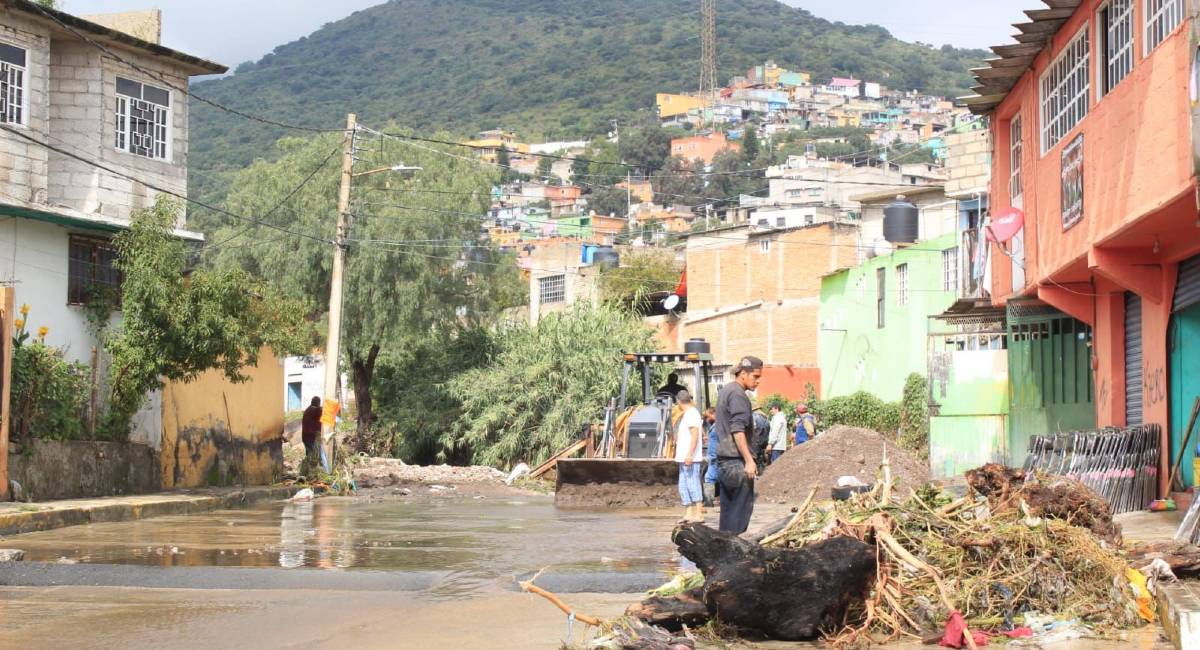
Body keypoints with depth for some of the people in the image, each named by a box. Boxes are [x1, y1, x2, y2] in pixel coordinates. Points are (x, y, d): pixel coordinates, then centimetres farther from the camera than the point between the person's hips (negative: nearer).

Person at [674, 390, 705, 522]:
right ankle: (688, 513, 13)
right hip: (685, 458, 10)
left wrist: (689, 454, -24)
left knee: (693, 484, -9)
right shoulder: (687, 414, 17)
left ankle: (698, 514, -9)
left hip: (690, 458, -10)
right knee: (684, 486, 11)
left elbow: (695, 435, -20)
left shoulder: (691, 413, -13)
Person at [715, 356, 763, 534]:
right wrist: (749, 460, -21)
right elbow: (738, 430, -21)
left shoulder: (725, 390, 18)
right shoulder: (738, 394, -13)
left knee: (728, 508, 11)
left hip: (723, 459, 10)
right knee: (743, 506, -7)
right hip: (737, 460, -10)